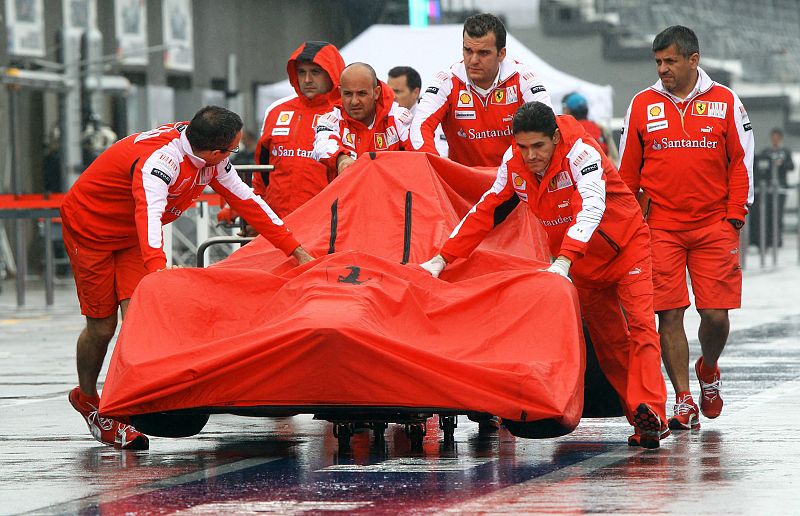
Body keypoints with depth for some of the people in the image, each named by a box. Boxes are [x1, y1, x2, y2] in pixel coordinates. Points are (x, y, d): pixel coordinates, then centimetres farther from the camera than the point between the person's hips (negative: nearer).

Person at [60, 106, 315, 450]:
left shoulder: (210, 158, -12)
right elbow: (149, 214, -54)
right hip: (89, 228, -7)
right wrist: (158, 271, -69)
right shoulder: (160, 159, -38)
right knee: (102, 327, -1)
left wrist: (296, 250, 1)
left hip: (130, 234, 7)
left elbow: (246, 201, -1)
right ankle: (86, 399, 24)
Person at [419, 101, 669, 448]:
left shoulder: (581, 151, -30)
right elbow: (484, 212, -6)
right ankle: (639, 417, 8)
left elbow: (591, 208, -43)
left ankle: (650, 414, -26)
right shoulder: (514, 163, -13)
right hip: (585, 264, 6)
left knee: (640, 325, -19)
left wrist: (564, 262, -55)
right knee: (607, 341, 6)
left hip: (625, 247, -6)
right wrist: (442, 258, -13)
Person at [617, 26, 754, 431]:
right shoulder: (643, 105, 5)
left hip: (714, 226, 0)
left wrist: (734, 217, 1)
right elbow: (627, 170, 11)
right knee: (669, 314, -5)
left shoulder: (725, 103, 3)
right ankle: (683, 402, 0)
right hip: (660, 227, 0)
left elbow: (741, 163, 7)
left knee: (715, 313, -2)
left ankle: (708, 371, 28)